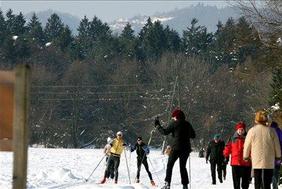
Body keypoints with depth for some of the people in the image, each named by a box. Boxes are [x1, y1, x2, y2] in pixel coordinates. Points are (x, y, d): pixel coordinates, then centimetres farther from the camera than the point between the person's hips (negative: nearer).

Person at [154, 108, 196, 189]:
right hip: (186, 148, 5)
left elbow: (165, 132, -7)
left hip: (176, 148, -5)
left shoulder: (174, 123, -6)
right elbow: (193, 135, 15)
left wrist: (157, 125, 5)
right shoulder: (187, 124, 10)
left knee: (169, 165, 1)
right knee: (183, 166, 14)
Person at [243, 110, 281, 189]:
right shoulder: (271, 131, -2)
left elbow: (247, 145, 3)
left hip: (257, 162, 0)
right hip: (269, 163, 0)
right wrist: (278, 156, 21)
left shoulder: (252, 131, -4)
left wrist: (246, 156, 20)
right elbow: (277, 145, 6)